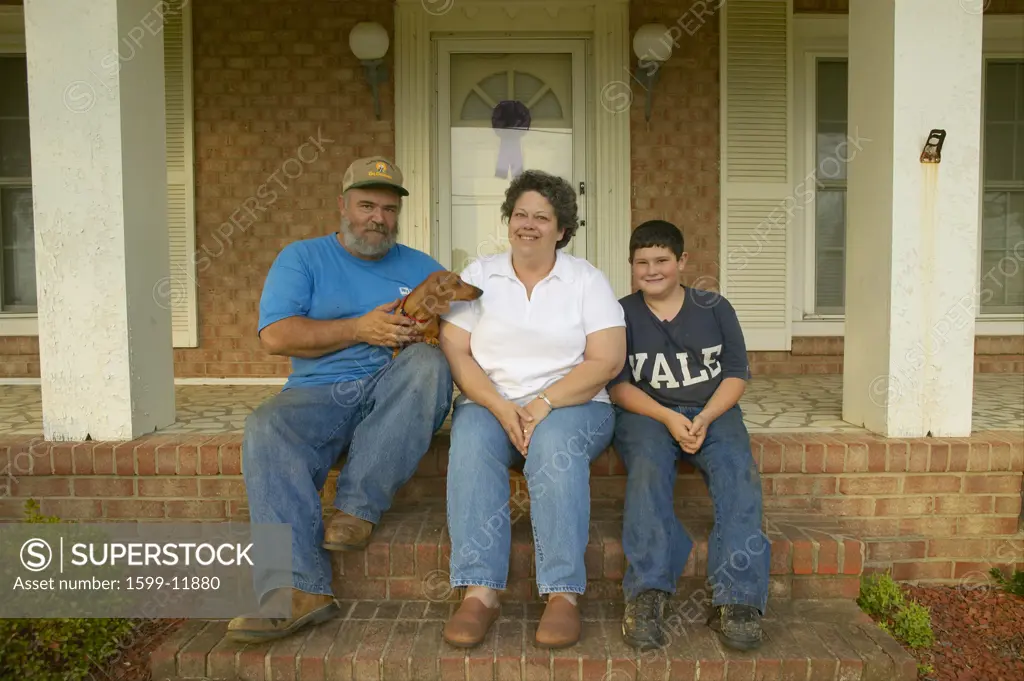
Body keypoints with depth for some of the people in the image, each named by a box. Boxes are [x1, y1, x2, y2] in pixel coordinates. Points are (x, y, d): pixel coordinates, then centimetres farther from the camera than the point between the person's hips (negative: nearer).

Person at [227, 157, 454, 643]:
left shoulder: (421, 268, 20)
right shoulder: (302, 258, 13)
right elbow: (275, 336, -3)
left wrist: (426, 330, -9)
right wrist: (359, 330, -9)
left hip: (394, 397, 1)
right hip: (318, 393, 0)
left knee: (428, 362, -31)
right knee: (267, 429, -31)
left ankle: (358, 507, -29)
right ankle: (298, 588, -38)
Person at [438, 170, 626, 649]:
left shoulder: (587, 280, 6)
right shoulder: (478, 276, 11)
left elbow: (607, 361, -4)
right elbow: (454, 351, 0)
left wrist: (544, 404, -17)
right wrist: (500, 407, -15)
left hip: (571, 405, -1)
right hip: (490, 403, 2)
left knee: (554, 447, -33)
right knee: (471, 444, -30)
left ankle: (563, 595, -30)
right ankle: (479, 592, -31)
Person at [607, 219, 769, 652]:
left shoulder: (714, 308, 11)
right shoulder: (622, 315, 8)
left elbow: (737, 373, 6)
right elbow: (617, 384, 1)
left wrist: (704, 419, -12)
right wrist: (668, 418, -15)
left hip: (712, 410, 1)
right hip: (646, 412, -1)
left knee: (737, 470, -28)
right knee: (647, 467, -33)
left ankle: (737, 599, -32)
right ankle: (647, 594, -38)